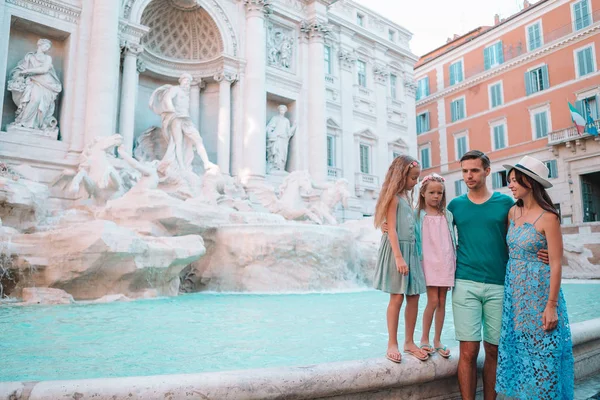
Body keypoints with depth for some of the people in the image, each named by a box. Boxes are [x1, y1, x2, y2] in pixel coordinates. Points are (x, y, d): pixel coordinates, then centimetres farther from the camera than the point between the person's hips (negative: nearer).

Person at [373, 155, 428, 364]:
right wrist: (398, 257, -20)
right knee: (397, 297, -5)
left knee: (413, 297, 7)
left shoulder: (407, 196, 16)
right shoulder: (394, 197, -8)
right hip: (397, 249, -8)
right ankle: (392, 344, 5)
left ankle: (409, 342, 17)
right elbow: (392, 229, -14)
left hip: (411, 249, 8)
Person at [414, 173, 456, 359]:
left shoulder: (447, 215, 12)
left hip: (446, 261, 4)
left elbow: (452, 239, 14)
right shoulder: (419, 214, 1)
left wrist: (454, 260, 10)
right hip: (429, 261, -4)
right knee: (433, 301, -7)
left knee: (442, 302, 7)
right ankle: (424, 339, 12)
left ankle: (437, 340, 20)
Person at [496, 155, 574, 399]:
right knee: (517, 348, 13)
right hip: (514, 289, 6)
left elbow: (556, 264, -13)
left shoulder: (548, 217, -13)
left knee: (540, 352, 4)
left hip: (538, 290, -6)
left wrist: (552, 305, -15)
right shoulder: (513, 212, 5)